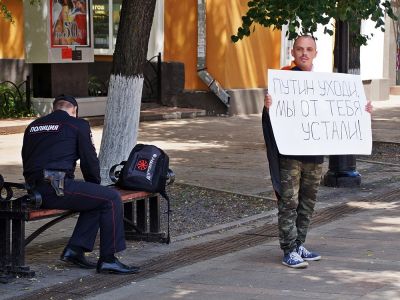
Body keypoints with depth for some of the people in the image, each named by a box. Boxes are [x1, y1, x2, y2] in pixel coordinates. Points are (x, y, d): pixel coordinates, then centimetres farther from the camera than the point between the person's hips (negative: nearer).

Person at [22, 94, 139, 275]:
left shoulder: (33, 126, 23)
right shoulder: (78, 125, 4)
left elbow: (26, 162, 25)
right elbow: (89, 160, 5)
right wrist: (95, 185, 23)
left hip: (35, 191, 8)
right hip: (57, 187, -8)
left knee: (96, 200, 21)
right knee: (111, 199, -2)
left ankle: (74, 249, 12)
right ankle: (107, 259, -4)